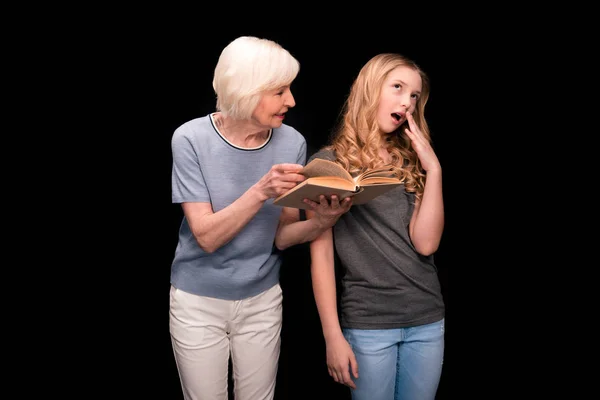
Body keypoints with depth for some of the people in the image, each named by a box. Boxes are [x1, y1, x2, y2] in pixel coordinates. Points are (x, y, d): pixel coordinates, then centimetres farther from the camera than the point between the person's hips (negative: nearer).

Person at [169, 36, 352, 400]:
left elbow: (282, 237, -5)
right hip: (198, 302, -2)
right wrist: (262, 191, -35)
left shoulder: (292, 142, -10)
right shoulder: (192, 139, -17)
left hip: (262, 301, 2)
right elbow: (206, 236, -22)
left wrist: (321, 222, -25)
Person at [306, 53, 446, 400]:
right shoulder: (330, 163, -3)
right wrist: (333, 335, -9)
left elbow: (426, 243, -4)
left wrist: (434, 170, -9)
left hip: (427, 318, 4)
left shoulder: (413, 162, 8)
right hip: (367, 323, -4)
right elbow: (321, 256, -6)